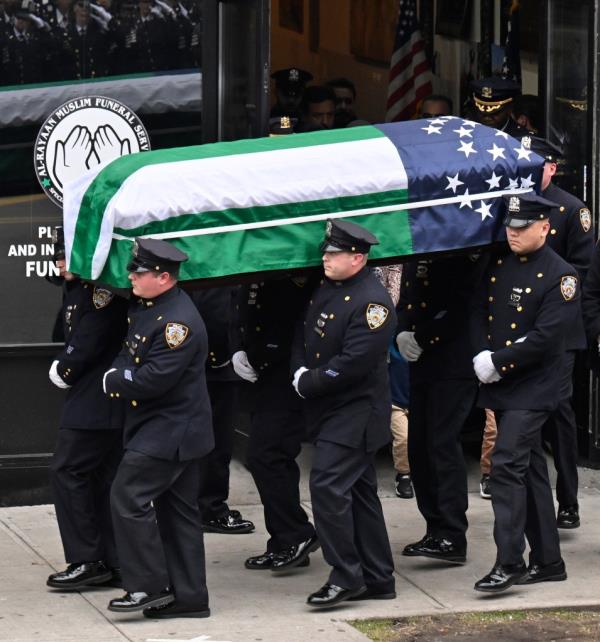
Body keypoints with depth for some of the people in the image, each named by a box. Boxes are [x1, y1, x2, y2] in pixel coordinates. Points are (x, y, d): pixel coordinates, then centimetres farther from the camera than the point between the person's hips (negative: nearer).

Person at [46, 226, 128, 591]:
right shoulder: (77, 289, 15)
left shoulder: (102, 289, -15)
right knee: (104, 477, 10)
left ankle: (86, 561, -5)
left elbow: (90, 342, -19)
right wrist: (65, 368, -1)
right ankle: (113, 564, 14)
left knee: (67, 471, -8)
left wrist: (64, 371, -5)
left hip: (96, 403, -10)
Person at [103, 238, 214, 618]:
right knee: (177, 510, 12)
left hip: (169, 431, -10)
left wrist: (114, 382, -9)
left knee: (129, 498, -11)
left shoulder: (179, 321, -22)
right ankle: (188, 597, 17)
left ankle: (150, 586, -4)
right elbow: (130, 354, 21)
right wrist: (119, 378, 1)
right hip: (174, 430, 10)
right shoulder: (145, 307, 9)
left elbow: (154, 379, -26)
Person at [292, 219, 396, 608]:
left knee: (328, 486, -15)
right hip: (329, 411, 9)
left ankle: (346, 576, -7)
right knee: (359, 492, 13)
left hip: (355, 413, -9)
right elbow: (305, 335, 18)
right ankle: (377, 579, 20)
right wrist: (300, 371, -1)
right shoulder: (327, 289, 9)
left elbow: (353, 363, -24)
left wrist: (309, 384, -15)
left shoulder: (372, 302, -19)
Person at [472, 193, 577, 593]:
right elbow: (480, 314, 11)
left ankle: (509, 563, -13)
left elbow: (546, 336, -17)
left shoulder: (560, 275, -10)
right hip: (501, 388, 7)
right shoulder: (498, 267, 11)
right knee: (530, 470, 12)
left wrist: (497, 362, -17)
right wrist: (482, 356, -7)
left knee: (507, 465, -16)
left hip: (533, 390, -7)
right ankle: (548, 562, 19)